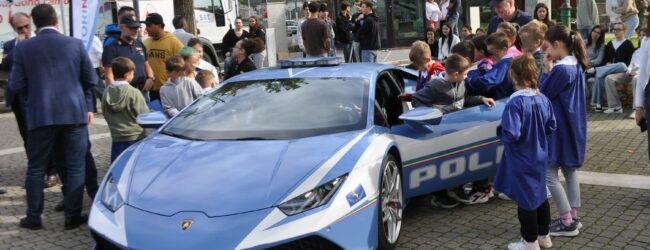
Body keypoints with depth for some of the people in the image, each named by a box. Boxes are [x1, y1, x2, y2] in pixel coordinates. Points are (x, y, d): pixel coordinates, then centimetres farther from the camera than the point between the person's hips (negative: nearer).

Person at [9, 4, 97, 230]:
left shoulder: (23, 48, -1)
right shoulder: (76, 44, 1)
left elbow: (16, 85, -1)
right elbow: (90, 80, 4)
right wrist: (87, 105, 18)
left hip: (40, 115, 0)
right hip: (75, 113, 0)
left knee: (36, 168, 11)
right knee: (75, 167, 6)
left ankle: (33, 218, 16)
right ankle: (73, 217, 9)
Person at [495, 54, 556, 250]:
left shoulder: (515, 103, -26)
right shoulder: (543, 99, -4)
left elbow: (511, 135, -28)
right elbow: (551, 127, 6)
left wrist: (500, 131, -9)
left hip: (521, 161, -7)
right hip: (539, 158, 7)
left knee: (525, 200, 7)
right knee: (540, 195, 20)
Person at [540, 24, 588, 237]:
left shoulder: (560, 69, -23)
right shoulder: (576, 66, 6)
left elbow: (542, 95, -15)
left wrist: (546, 70, -12)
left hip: (559, 128, -10)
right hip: (573, 126, 10)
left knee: (549, 174, -3)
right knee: (570, 171, 16)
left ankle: (567, 223, 0)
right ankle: (572, 217, 23)